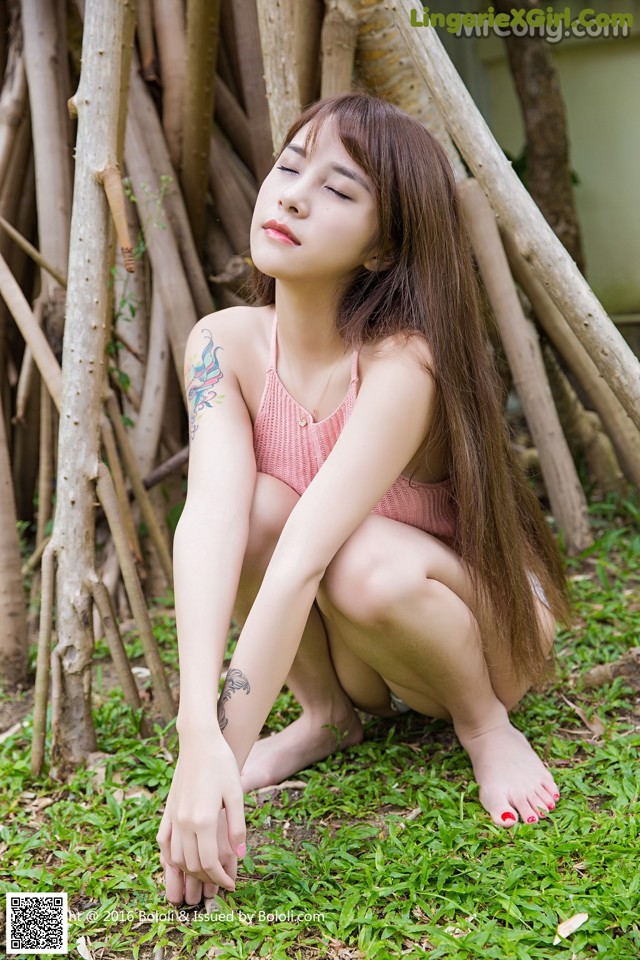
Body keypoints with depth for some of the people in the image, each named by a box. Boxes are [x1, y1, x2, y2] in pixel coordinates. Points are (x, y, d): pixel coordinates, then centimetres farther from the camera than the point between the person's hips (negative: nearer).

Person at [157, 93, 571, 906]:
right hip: (346, 653, 4)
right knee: (252, 507, -27)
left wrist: (223, 757, -43)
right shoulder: (225, 344, -16)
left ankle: (484, 723, -6)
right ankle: (326, 714, -2)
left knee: (367, 566, -37)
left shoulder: (402, 365, -31)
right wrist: (198, 734, -44)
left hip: (484, 629, -3)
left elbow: (300, 565, -40)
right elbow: (210, 517, -32)